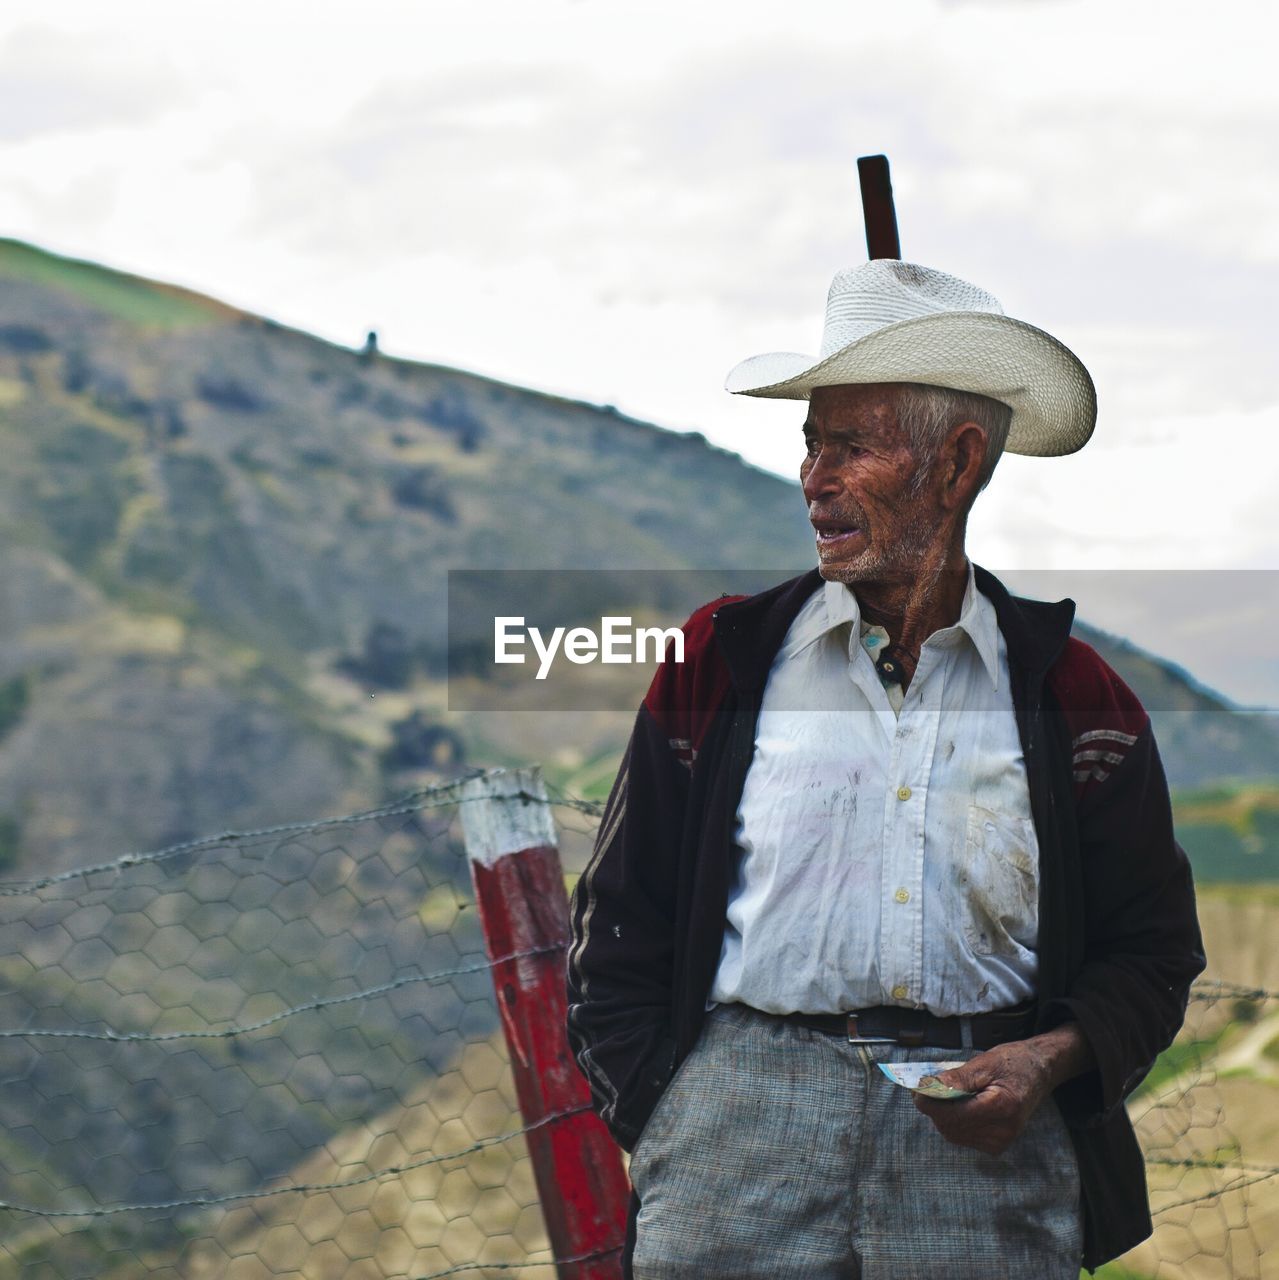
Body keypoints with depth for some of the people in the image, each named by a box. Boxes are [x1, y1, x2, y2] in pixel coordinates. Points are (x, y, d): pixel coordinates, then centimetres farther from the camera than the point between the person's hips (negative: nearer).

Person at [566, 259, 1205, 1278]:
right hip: (745, 1112, 0)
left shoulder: (1076, 697, 8)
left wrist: (1052, 1059, -6)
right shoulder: (719, 661, 8)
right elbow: (620, 924, 10)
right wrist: (658, 1120, 0)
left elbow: (1152, 948, 12)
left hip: (991, 1147, 0)